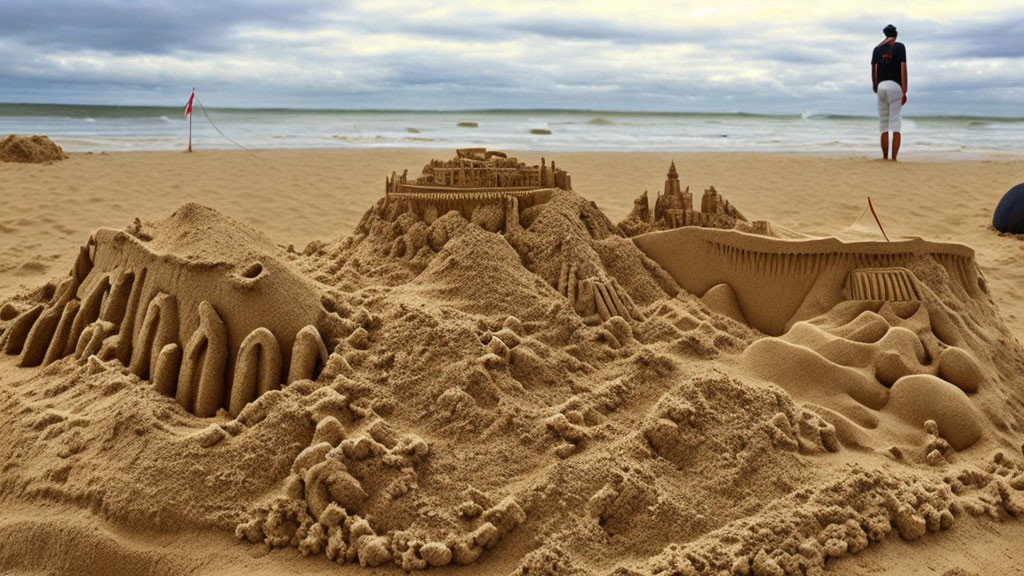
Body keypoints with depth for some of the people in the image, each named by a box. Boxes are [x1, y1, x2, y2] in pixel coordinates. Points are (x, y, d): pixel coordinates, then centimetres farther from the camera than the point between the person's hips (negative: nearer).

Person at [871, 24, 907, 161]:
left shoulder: (878, 49, 9)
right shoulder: (900, 47, 1)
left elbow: (873, 69, 7)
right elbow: (903, 69, -5)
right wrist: (904, 92, -6)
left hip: (881, 86, 3)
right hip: (896, 86, -3)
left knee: (883, 124, 8)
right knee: (896, 125, -4)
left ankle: (885, 158, 6)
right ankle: (894, 158, -11)